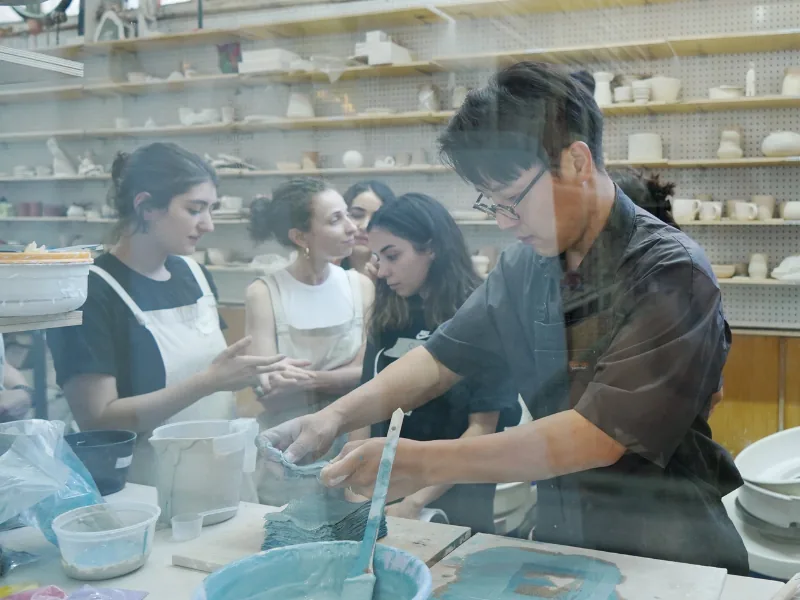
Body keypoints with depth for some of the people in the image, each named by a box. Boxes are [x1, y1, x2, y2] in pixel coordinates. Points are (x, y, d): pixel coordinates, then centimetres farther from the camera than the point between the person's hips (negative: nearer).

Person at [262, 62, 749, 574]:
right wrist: (336, 417, -8)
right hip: (560, 542, 4)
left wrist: (426, 462, -27)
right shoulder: (526, 266, 0)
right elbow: (445, 356, 6)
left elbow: (600, 436, -24)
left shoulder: (671, 276, -18)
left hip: (672, 559, -4)